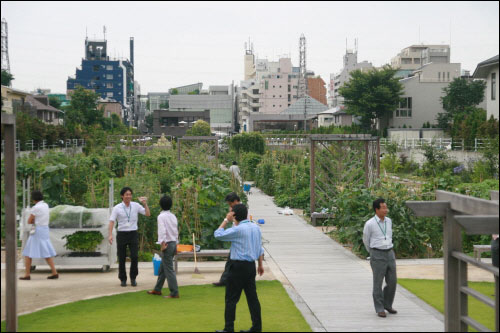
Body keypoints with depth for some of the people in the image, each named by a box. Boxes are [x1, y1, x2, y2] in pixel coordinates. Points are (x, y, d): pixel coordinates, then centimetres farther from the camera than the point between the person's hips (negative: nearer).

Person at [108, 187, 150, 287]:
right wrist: (110, 234, -16)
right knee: (121, 258, 3)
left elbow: (148, 214, 3)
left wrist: (145, 204, -11)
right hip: (122, 234, -1)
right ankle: (123, 279, 17)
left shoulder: (136, 206, 4)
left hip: (133, 234, 1)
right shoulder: (117, 208, -1)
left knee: (134, 257, -10)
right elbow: (112, 221, -6)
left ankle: (133, 278, 8)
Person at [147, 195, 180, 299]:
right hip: (173, 243, 8)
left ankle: (174, 293, -9)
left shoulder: (161, 216, -11)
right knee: (162, 267, 18)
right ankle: (157, 289, 27)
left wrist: (163, 243, -19)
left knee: (169, 269, -6)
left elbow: (162, 231, -21)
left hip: (167, 244, -8)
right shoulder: (173, 216, 12)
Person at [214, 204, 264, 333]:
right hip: (251, 265, 8)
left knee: (231, 299, -1)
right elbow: (260, 248, 13)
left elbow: (218, 234, -9)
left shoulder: (238, 230, -16)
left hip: (238, 266, -8)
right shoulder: (256, 228, 8)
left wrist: (226, 220, -2)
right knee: (252, 297, 11)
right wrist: (260, 264, 21)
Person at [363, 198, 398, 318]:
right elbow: (366, 240, 6)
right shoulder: (369, 224, -10)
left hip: (390, 254, 5)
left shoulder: (389, 221, 7)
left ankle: (387, 304, 25)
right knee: (378, 283, 1)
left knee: (392, 282, 6)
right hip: (377, 256, -5)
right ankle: (379, 309, 11)